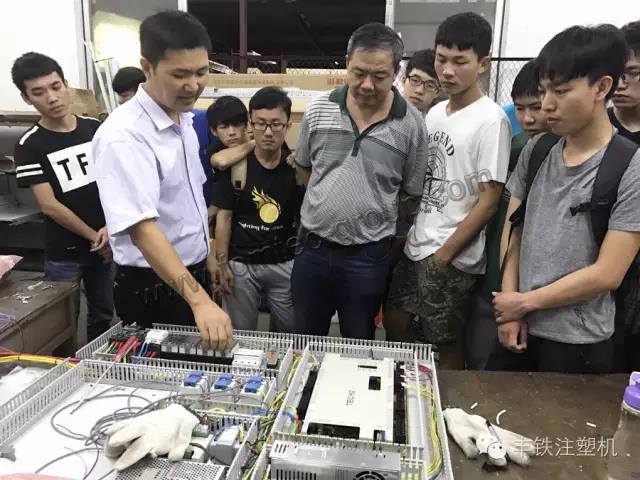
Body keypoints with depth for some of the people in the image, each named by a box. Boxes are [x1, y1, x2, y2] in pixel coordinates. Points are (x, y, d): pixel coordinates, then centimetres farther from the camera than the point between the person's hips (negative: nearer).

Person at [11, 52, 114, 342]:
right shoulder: (29, 146, -9)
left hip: (107, 245, 3)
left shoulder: (96, 129, 0)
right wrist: (94, 237, -11)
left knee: (104, 316, 16)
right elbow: (49, 206, -12)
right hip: (64, 254, -3)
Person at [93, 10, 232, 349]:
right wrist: (199, 300, -42)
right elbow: (142, 229, -34)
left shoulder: (184, 117, 1)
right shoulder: (123, 136, -25)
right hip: (152, 287, -8)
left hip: (194, 272, 8)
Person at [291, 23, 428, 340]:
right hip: (313, 247, 2)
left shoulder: (411, 125, -8)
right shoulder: (318, 111, -3)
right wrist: (329, 200, 7)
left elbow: (411, 195, 2)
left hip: (368, 256, -2)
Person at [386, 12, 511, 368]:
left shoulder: (491, 120, -14)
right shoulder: (435, 113, 8)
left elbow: (489, 201, -15)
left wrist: (446, 253, -13)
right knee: (396, 320, 19)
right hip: (416, 245, 8)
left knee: (447, 344, 7)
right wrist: (403, 231, 9)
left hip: (452, 259, -7)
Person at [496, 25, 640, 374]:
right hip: (520, 328, 4)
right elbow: (513, 230, 3)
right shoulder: (535, 151, 0)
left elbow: (607, 274, -16)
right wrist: (510, 308, -4)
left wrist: (524, 302, -10)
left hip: (578, 344, -4)